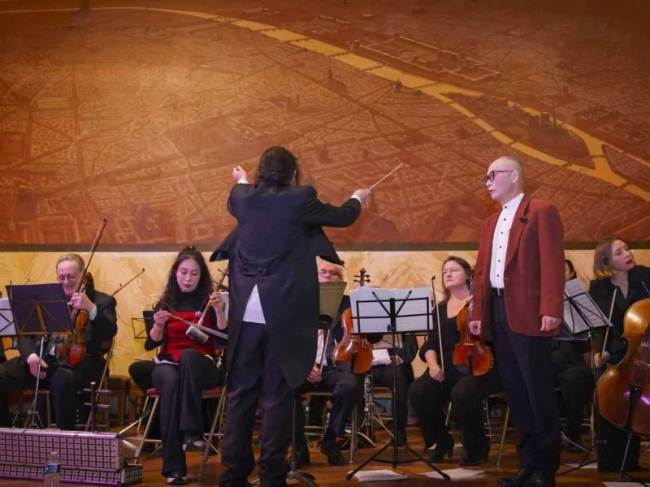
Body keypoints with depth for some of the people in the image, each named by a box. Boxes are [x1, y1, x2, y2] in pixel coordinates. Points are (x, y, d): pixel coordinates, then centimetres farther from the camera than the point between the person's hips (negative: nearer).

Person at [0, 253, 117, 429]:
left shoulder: (102, 301, 6)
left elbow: (110, 332, -12)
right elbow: (27, 333, 14)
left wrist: (91, 308, -29)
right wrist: (30, 355, -8)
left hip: (78, 361, -5)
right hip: (44, 359, 5)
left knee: (62, 379, -39)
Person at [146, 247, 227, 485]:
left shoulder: (208, 302, 4)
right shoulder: (165, 303, 9)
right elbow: (151, 344, 2)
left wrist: (219, 311, -21)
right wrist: (158, 325, -17)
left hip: (201, 365, -1)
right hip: (168, 364, 1)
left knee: (188, 355, -37)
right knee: (171, 381, -36)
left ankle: (192, 431, -41)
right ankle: (173, 466, -39)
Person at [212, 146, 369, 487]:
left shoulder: (245, 199, 5)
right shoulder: (300, 200, -6)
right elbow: (342, 216, 9)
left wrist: (241, 181, 53)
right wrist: (358, 198, 32)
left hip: (246, 312, 4)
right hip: (284, 313, -4)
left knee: (240, 392, 10)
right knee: (277, 395, 1)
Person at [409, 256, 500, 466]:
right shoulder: (440, 309, 20)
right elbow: (430, 344, 15)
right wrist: (433, 364, -5)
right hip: (447, 370, 5)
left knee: (462, 394, -36)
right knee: (417, 392, -24)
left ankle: (477, 447, -8)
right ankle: (442, 441, 0)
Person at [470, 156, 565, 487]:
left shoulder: (541, 212, -2)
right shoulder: (490, 223, 20)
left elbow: (552, 263, -11)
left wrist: (551, 309, -19)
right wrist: (477, 313, 9)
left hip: (528, 314, -7)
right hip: (497, 313, 7)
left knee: (539, 392, -3)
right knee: (515, 392, 9)